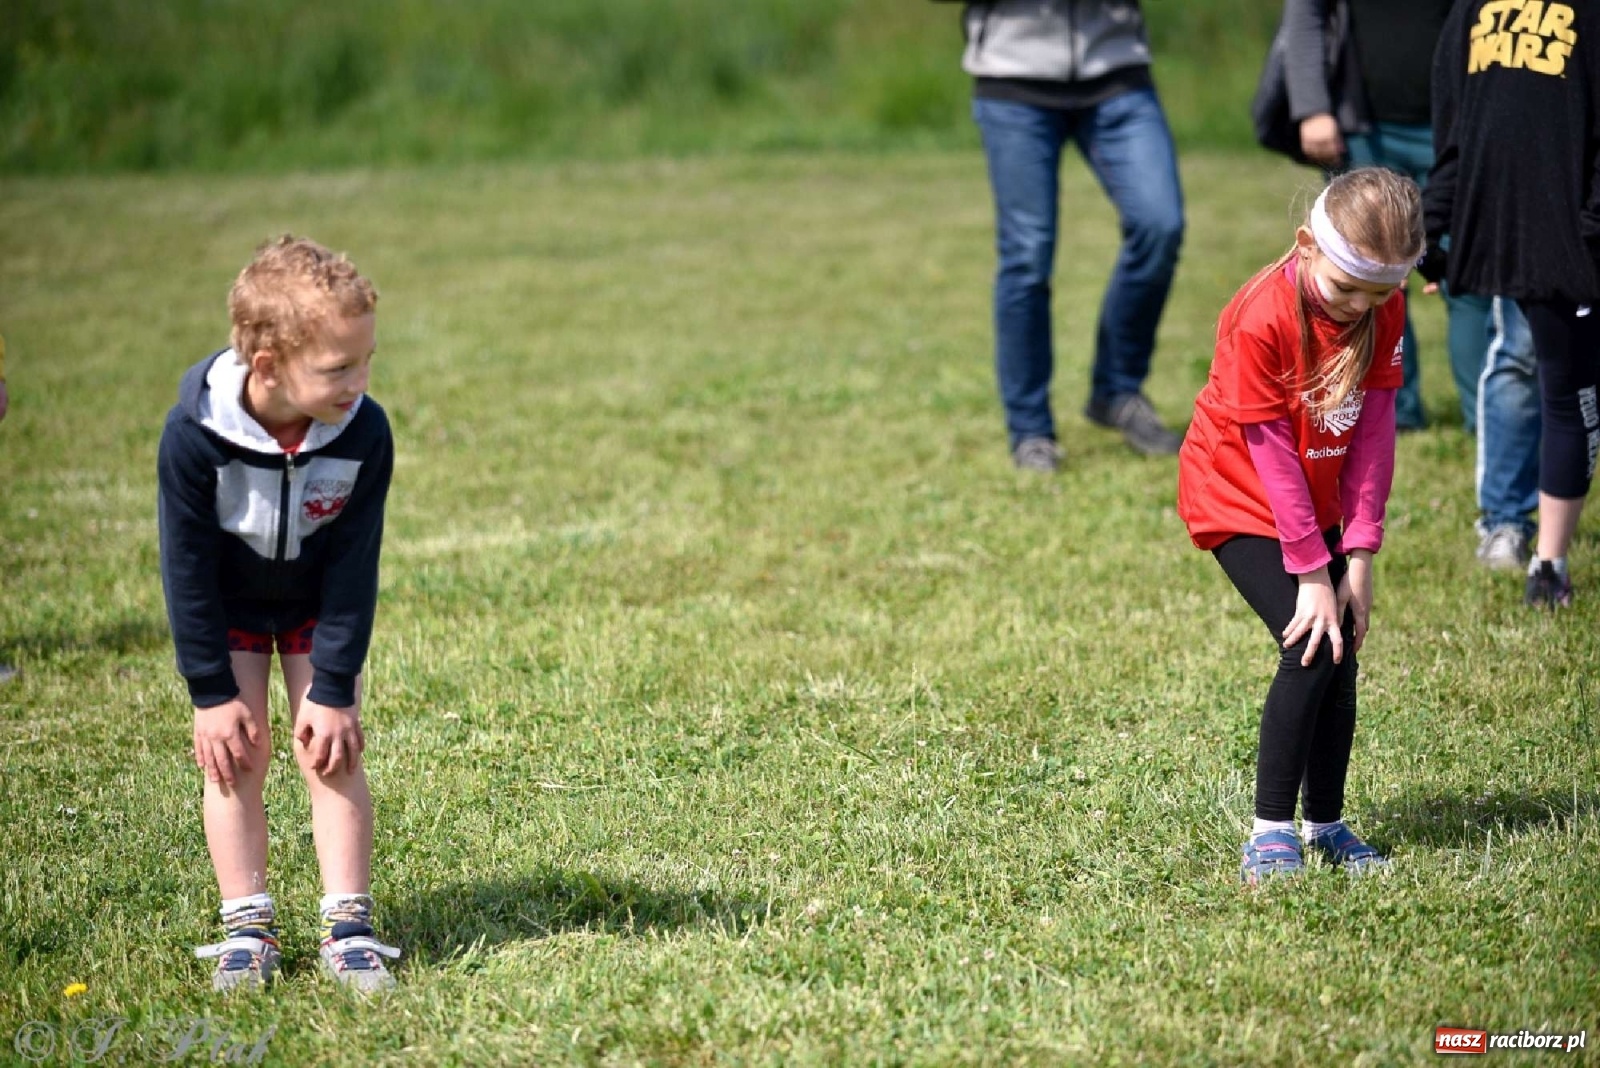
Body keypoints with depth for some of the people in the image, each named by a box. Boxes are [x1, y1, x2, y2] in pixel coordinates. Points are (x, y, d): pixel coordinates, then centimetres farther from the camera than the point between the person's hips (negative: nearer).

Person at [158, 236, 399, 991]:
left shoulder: (364, 433, -29)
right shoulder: (195, 434, -34)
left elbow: (353, 568, -21)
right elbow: (187, 566, -23)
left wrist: (333, 688, -18)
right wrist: (210, 692, -18)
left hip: (318, 607, 1)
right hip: (226, 607, -1)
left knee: (331, 751, -3)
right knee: (236, 754, -2)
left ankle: (346, 925, 3)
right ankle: (247, 926, 7)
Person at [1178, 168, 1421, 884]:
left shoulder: (1384, 310, -11)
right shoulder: (1262, 320, -29)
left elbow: (1373, 432, -10)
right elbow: (1274, 456, -24)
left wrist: (1359, 554, -13)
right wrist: (1311, 573, -21)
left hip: (1317, 504, 6)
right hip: (1237, 498, -6)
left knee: (1340, 652, 2)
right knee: (1310, 649, -17)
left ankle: (1325, 823, 17)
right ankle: (1270, 831, -11)